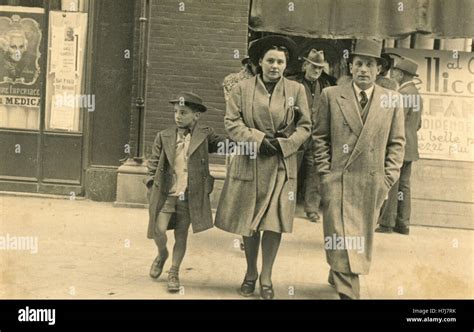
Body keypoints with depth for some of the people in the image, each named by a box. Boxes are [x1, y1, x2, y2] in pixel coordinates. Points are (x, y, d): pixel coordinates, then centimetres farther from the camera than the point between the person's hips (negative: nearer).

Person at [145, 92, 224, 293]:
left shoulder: (204, 136, 1)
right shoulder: (164, 137, 4)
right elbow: (153, 164, 10)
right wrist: (151, 186, 4)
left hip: (190, 196, 0)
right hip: (166, 194, 0)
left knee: (181, 235, 7)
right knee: (158, 230, -10)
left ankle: (174, 273, 24)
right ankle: (162, 254, 24)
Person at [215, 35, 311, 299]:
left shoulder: (296, 90, 3)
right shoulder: (242, 88, 1)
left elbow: (305, 127, 3)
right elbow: (232, 122, -3)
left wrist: (282, 143, -12)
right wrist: (258, 140, -15)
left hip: (281, 166, 0)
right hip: (248, 164, 0)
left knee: (274, 223, 0)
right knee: (248, 222, 9)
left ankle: (267, 278, 14)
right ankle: (251, 273, 28)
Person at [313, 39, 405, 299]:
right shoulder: (331, 96, 1)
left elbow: (396, 142, 7)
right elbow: (320, 137, 4)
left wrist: (388, 178, 0)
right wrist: (325, 173, -2)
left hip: (373, 184, 2)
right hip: (338, 180, -2)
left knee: (361, 237, 12)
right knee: (342, 237, -6)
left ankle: (337, 276, 34)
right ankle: (348, 292, 0)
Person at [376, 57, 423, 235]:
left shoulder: (403, 93, -15)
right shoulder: (417, 95, 15)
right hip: (410, 147, 9)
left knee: (390, 186, -4)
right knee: (403, 186, 11)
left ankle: (387, 223, 0)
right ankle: (403, 223, 15)